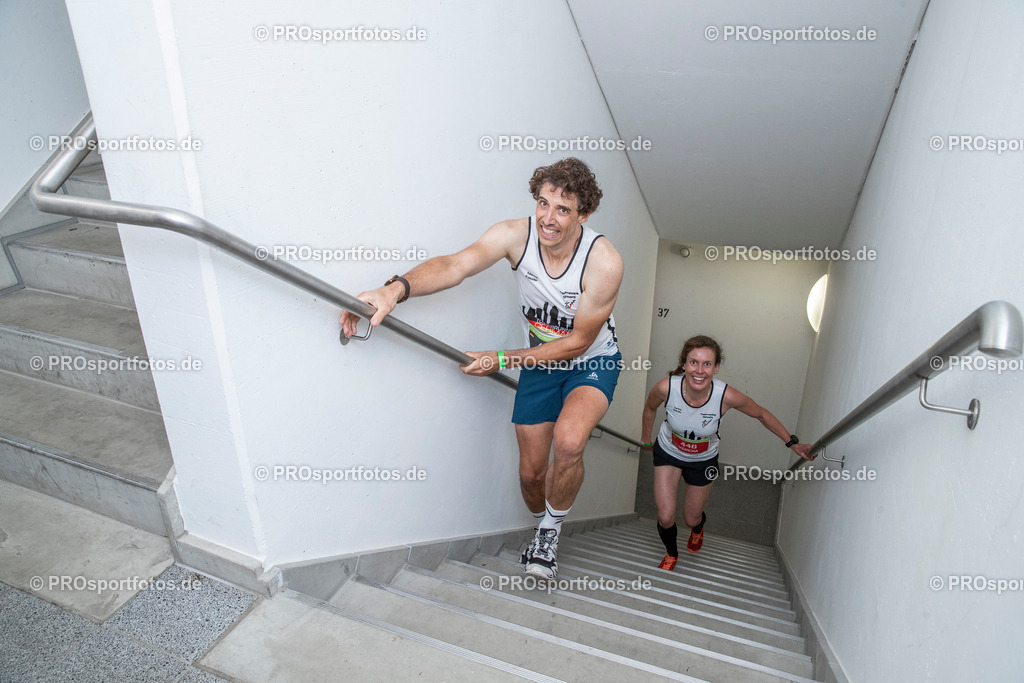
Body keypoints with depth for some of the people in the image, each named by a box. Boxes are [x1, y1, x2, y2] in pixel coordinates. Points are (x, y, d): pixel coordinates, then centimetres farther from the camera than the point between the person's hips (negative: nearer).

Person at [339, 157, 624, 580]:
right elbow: (455, 265, -36)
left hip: (592, 362, -3)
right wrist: (396, 288, -55)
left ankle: (550, 530, -1)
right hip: (539, 360, 3)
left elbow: (578, 341, -21)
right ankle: (543, 534, 41)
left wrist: (503, 360, -24)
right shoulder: (516, 235, -20)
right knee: (530, 472, 7)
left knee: (568, 440, -31)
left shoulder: (604, 262, -27)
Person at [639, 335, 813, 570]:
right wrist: (646, 438, 8)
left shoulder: (727, 396, -33)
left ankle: (698, 527, 58)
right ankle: (671, 553, 31)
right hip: (668, 453, 0)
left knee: (691, 519, 16)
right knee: (665, 517, -7)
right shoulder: (666, 387, -32)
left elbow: (762, 415, -12)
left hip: (703, 460, 0)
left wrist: (792, 443, -8)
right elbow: (650, 408, -7)